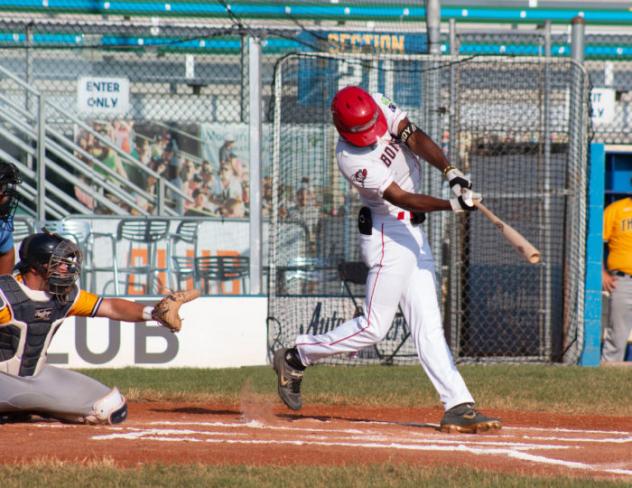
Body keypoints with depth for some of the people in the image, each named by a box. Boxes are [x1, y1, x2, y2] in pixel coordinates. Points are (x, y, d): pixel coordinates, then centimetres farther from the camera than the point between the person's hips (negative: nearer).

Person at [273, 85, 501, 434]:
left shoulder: (379, 107, -5)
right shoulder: (351, 159, -25)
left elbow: (414, 138, -13)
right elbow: (401, 198, -28)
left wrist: (451, 173, -28)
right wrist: (452, 205, -39)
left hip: (410, 229, 8)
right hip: (387, 235, -8)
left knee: (427, 324, 4)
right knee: (373, 327, -4)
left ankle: (458, 406, 1)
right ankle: (295, 358, 13)